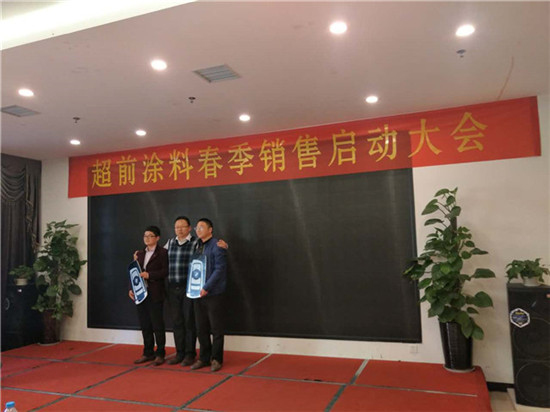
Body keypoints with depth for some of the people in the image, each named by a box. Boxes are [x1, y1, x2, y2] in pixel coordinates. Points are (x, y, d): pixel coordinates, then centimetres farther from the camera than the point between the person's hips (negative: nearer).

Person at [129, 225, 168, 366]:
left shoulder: (162, 252, -5)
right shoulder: (140, 254, 15)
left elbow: (166, 271, -12)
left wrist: (149, 275, -18)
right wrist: (132, 289, 5)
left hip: (155, 294, -6)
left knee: (157, 324, 1)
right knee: (145, 325, 11)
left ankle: (160, 354, 12)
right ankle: (148, 353, 22)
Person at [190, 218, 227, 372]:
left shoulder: (216, 246, -9)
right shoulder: (197, 246, 13)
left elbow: (220, 269, -15)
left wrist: (206, 287, -18)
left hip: (213, 294, -7)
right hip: (198, 294, 7)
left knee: (216, 328, 3)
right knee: (201, 328, 13)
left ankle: (216, 359, 15)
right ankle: (204, 358, 25)